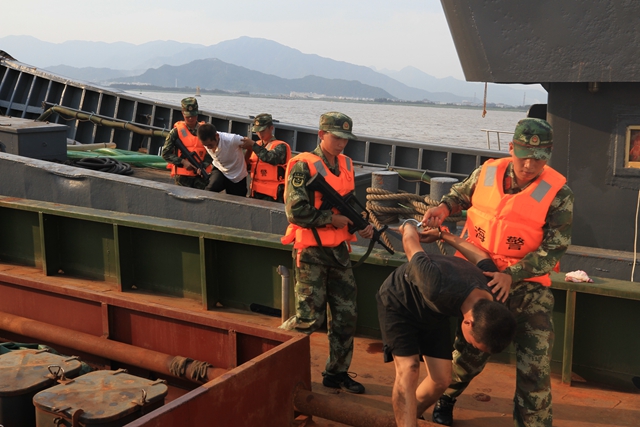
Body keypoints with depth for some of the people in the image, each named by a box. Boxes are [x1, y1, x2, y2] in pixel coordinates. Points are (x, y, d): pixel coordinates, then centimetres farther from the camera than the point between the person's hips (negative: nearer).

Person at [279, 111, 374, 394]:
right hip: (311, 253, -7)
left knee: (346, 315, 9)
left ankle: (337, 372, 24)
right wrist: (333, 219, -16)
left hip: (338, 251, 7)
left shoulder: (346, 165, 10)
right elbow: (296, 212, -21)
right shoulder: (303, 166, -12)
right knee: (309, 318, -5)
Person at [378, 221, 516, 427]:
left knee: (441, 379, 1)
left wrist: (442, 235, 12)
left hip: (432, 311, 6)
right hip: (398, 302, -5)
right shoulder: (437, 288, -46)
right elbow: (412, 243, -28)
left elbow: (481, 256, -2)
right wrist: (409, 226, -4)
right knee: (408, 371, -21)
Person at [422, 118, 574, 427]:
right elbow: (460, 194, 18)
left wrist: (512, 275, -25)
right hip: (479, 276, 3)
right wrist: (444, 208, -5)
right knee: (470, 349, 15)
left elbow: (555, 247, -16)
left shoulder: (557, 192, -14)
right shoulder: (487, 173, -4)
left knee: (534, 365, -5)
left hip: (528, 285, -2)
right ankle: (445, 398, 41)